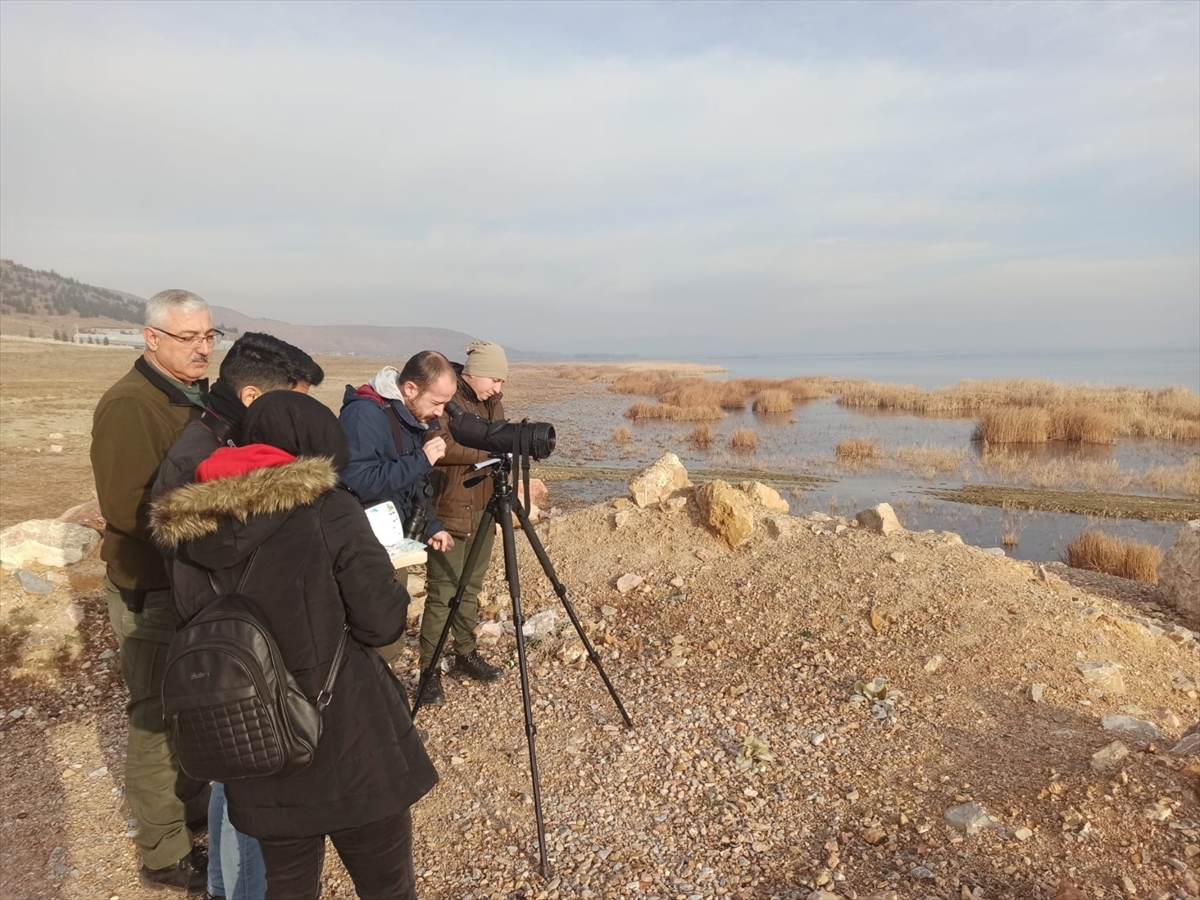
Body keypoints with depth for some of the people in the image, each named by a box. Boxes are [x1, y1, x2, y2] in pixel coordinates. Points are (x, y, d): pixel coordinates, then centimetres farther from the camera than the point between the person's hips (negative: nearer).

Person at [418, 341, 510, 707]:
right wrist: (487, 449, -22)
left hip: (483, 511, 8)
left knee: (471, 589, 16)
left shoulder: (492, 402, 13)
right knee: (442, 593, -5)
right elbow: (441, 448, -24)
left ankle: (466, 655, 29)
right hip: (449, 512, -7)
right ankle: (429, 672, 4)